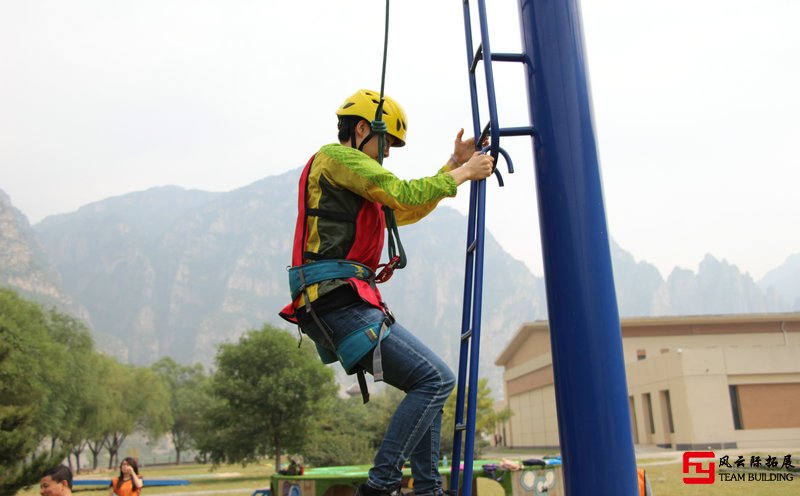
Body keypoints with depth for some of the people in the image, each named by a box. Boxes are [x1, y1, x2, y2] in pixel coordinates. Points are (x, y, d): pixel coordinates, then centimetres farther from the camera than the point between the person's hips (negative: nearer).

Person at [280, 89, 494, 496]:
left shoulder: (351, 179, 29)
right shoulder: (336, 156, -2)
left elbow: (408, 212, 30)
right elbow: (405, 196, -13)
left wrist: (454, 163, 27)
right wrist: (465, 173, 0)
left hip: (343, 304, 11)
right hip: (340, 303, -11)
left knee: (428, 384, 13)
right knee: (436, 379, -13)